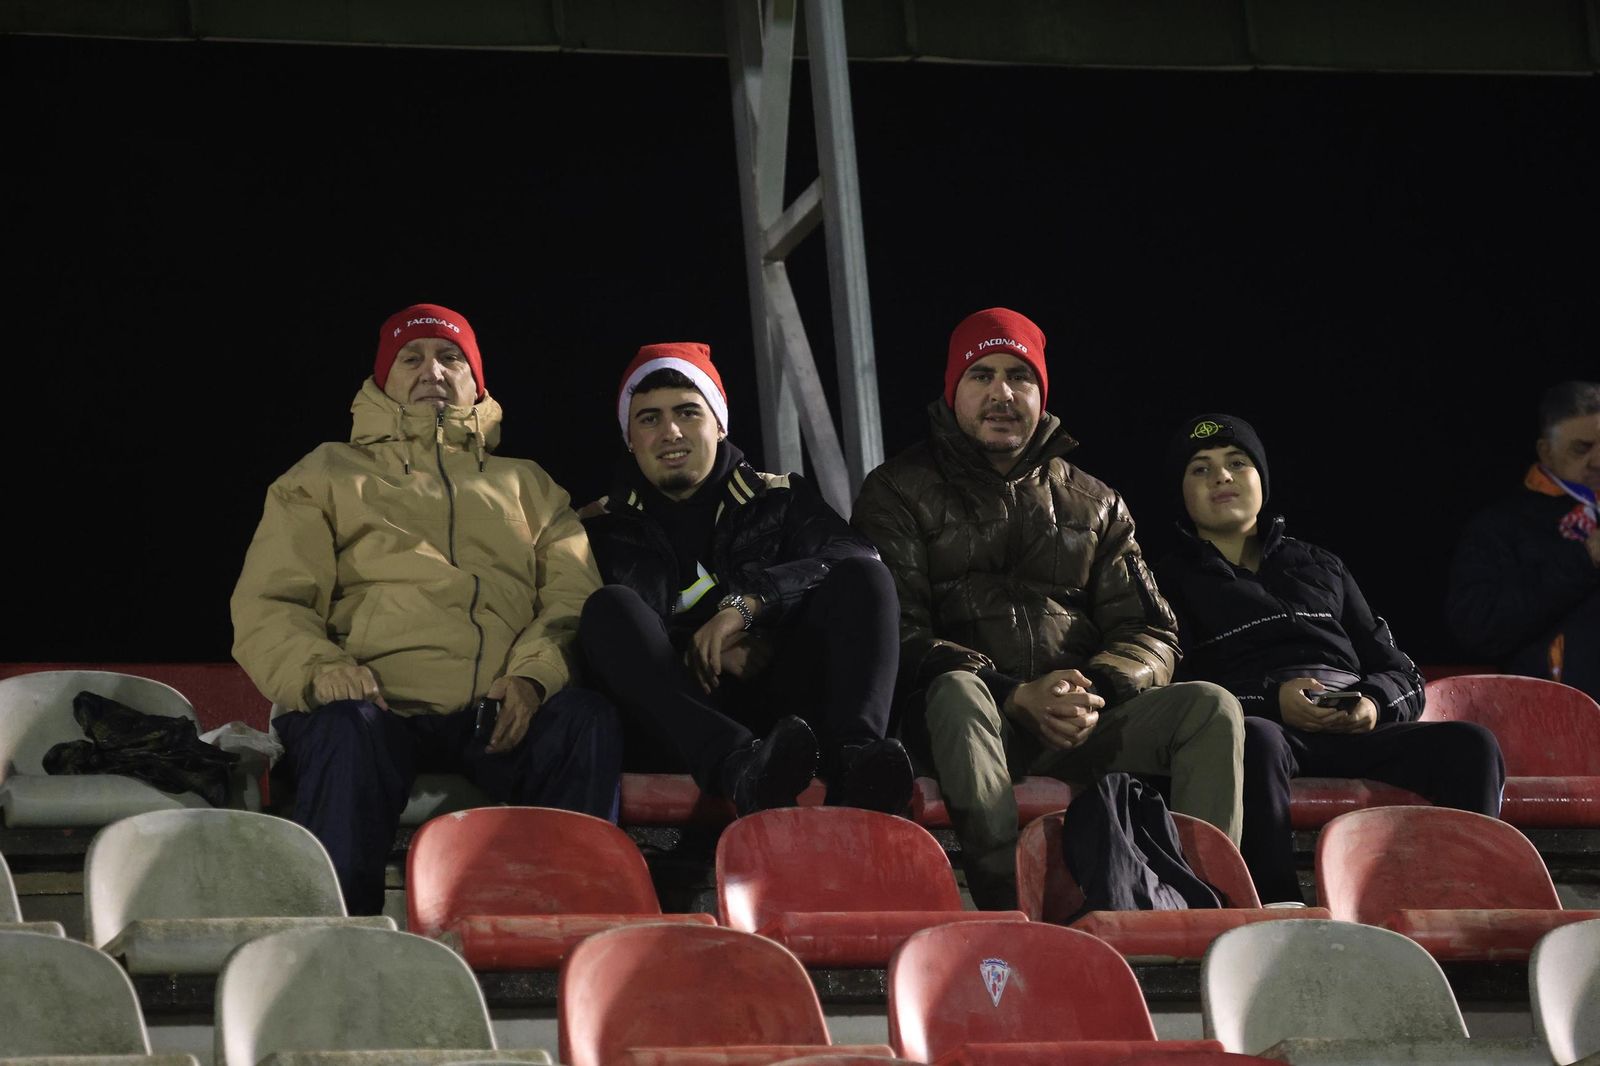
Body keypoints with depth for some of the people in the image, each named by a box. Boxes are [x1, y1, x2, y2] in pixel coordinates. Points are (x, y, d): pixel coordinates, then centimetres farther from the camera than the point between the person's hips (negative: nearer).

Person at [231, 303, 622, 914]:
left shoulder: (526, 485, 32)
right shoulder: (327, 476, 27)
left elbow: (574, 593, 14)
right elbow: (267, 605, 14)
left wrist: (533, 672, -10)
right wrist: (317, 668, -11)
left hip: (502, 718, 1)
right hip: (382, 705, -1)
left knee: (587, 720, -32)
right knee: (346, 733, -38)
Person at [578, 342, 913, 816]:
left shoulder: (778, 499, 19)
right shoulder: (603, 529, 18)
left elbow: (857, 558, -2)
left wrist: (747, 602, -14)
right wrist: (717, 651, -12)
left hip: (778, 707, 1)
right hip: (680, 717, -1)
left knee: (863, 577, -17)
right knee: (609, 607, -27)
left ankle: (853, 756, -47)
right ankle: (740, 767, -53)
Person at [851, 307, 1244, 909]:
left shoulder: (1095, 504, 22)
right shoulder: (900, 493, 10)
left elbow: (1150, 635, 14)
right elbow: (898, 635, -4)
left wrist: (1096, 691, -10)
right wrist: (1016, 698, -16)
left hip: (1082, 724, 4)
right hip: (969, 723, -4)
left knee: (1211, 708, -20)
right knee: (957, 691, -38)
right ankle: (1010, 904, -48)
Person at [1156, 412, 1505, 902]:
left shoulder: (1320, 567, 32)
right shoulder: (1170, 581, 19)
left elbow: (1404, 676, 25)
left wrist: (1374, 701, 0)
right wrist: (1271, 700, -14)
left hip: (1354, 733, 4)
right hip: (1269, 728, -4)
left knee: (1471, 745, -24)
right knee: (1255, 740, -42)